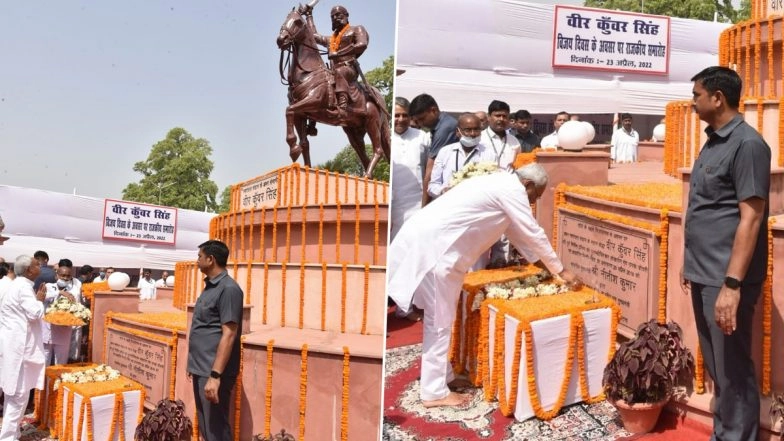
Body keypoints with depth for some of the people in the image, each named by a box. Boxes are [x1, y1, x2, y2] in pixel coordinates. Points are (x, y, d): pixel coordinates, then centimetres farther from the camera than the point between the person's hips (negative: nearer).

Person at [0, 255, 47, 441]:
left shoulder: (19, 285, 15)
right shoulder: (23, 287, -17)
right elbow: (35, 313, -22)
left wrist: (38, 299, 9)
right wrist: (39, 299, -6)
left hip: (15, 344, 11)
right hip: (18, 346, -11)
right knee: (19, 394, -5)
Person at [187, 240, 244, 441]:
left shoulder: (228, 289, -16)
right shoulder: (209, 286, 13)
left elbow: (228, 335, -21)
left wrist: (215, 375, -25)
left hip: (213, 372, -10)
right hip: (201, 370, 10)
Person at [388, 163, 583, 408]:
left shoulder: (502, 185, 22)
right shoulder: (512, 189, -8)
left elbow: (516, 231, 31)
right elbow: (533, 233, -5)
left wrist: (541, 263, 33)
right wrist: (561, 271, 4)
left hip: (430, 239, 10)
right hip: (433, 244, -10)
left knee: (440, 317, 18)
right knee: (440, 320, -3)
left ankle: (442, 376, 30)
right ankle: (434, 392, 5)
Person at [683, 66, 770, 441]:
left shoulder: (748, 144, -15)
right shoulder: (712, 142, 12)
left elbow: (750, 219, -19)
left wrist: (732, 284, -23)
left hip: (725, 278, -9)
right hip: (703, 274, 9)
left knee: (732, 369, 1)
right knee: (714, 365, 18)